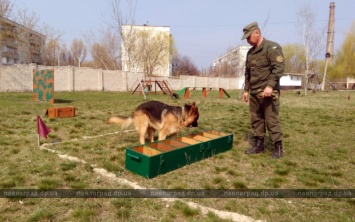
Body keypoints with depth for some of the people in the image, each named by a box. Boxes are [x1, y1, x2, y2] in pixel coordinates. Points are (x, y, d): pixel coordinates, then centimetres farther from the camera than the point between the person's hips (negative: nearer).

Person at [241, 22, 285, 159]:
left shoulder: (272, 47, -7)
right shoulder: (251, 52, 17)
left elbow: (279, 68, -16)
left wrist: (270, 86, -26)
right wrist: (246, 90, 17)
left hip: (268, 92, -8)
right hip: (254, 93, 8)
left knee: (271, 120, -4)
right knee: (256, 119, 10)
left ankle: (278, 147, 6)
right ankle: (259, 145, 21)